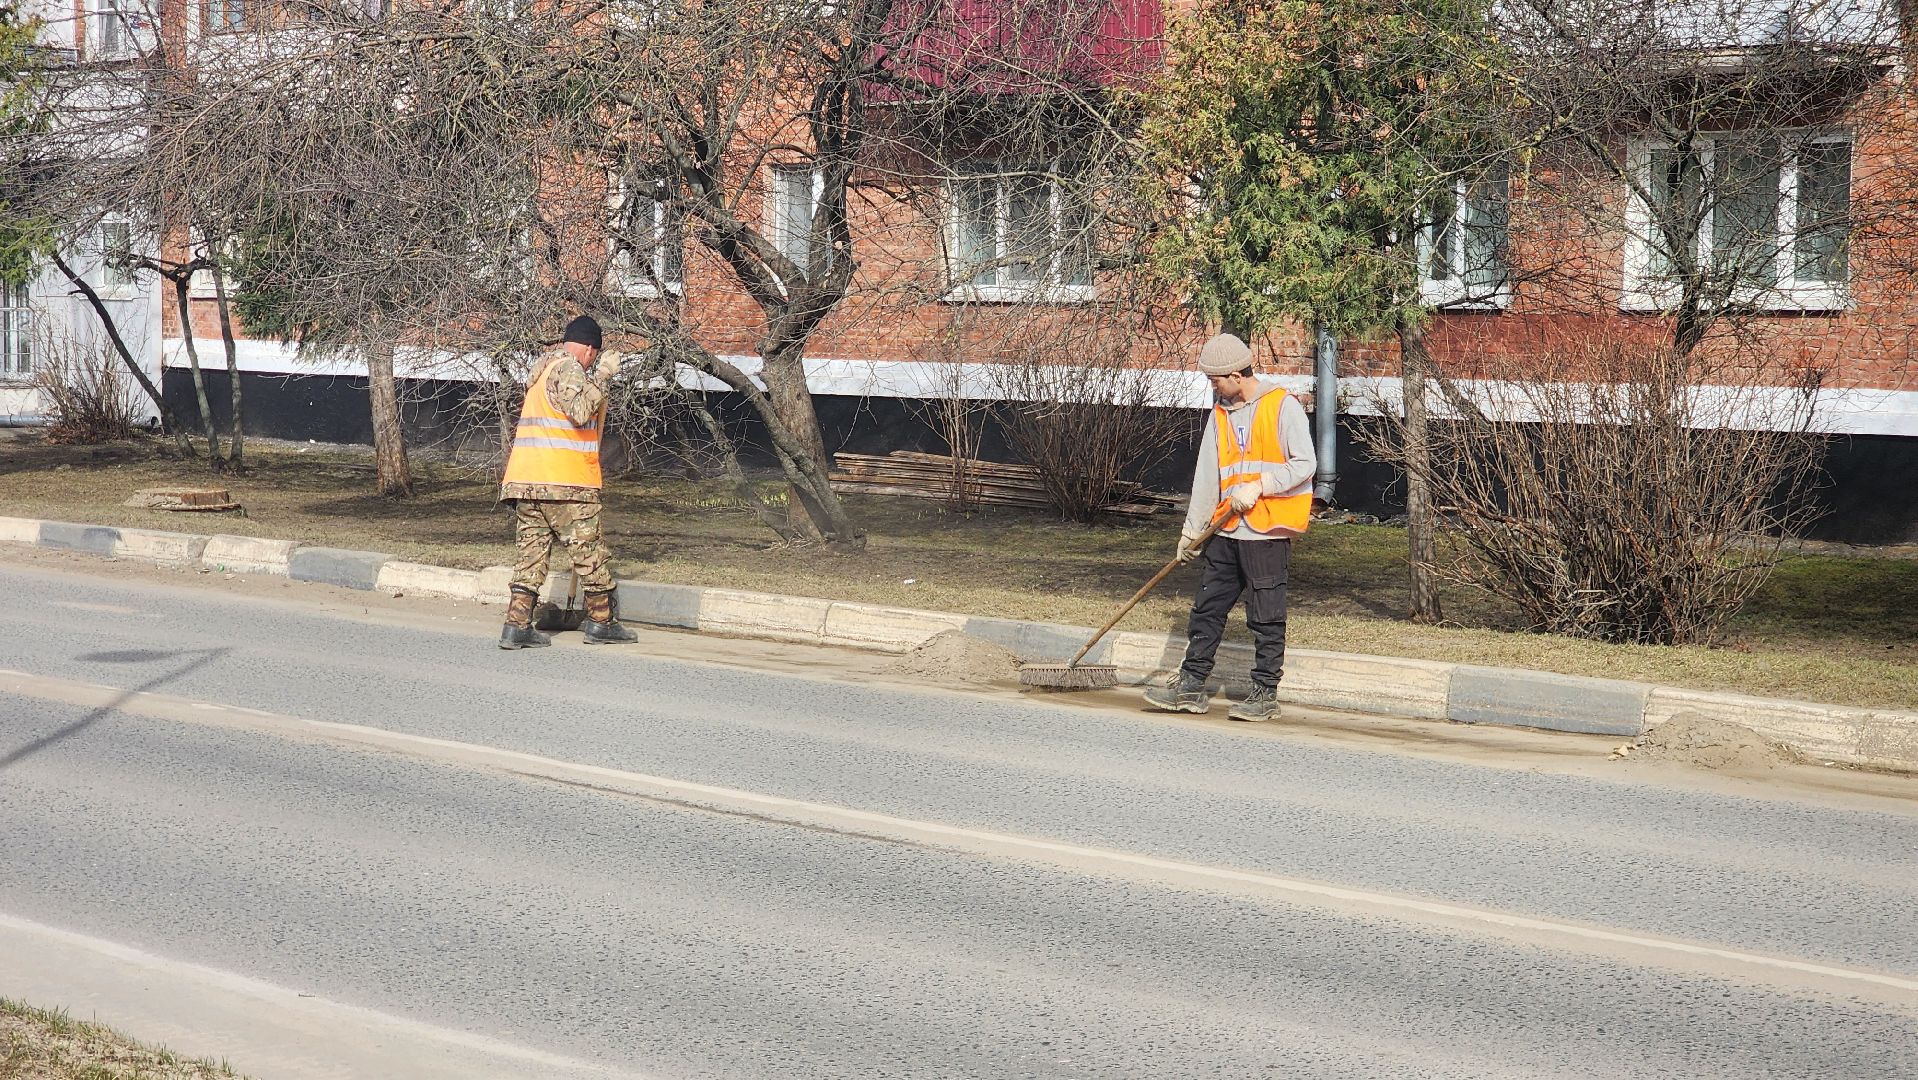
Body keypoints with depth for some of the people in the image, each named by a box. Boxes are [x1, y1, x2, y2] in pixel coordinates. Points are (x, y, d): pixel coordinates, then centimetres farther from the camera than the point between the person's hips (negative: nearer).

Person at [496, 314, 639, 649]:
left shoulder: (543, 368, 22)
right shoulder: (568, 368, -8)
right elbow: (581, 411, -23)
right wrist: (602, 375, -15)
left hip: (525, 479, 9)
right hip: (564, 481, -8)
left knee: (531, 549, 6)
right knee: (590, 550, 3)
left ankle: (517, 625, -3)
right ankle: (601, 621, 10)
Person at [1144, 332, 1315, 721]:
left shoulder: (1282, 406, -7)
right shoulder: (1220, 413, 13)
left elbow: (1305, 464, -11)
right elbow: (1207, 476, 15)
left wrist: (1258, 486, -18)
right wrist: (1191, 530, 14)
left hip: (1267, 531, -7)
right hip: (1226, 531, 7)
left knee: (1266, 616, -1)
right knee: (1207, 608, 8)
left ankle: (1265, 695, 6)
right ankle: (1191, 685, 15)